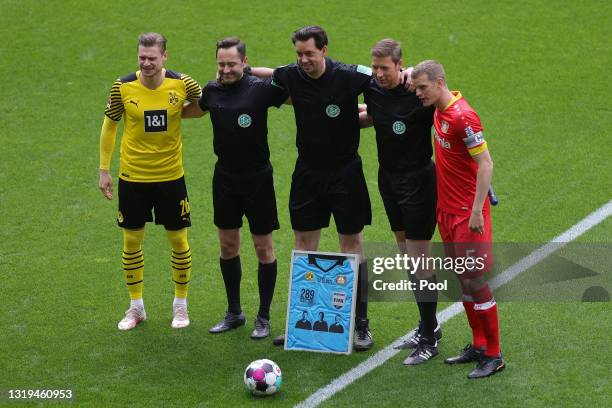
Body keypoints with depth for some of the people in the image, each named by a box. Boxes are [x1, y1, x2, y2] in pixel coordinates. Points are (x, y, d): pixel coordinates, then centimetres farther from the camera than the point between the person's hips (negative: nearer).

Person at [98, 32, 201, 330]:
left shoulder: (182, 84, -11)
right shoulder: (123, 87, -9)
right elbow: (109, 125, 3)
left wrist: (176, 112, -10)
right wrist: (104, 169, 3)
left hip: (170, 176, 0)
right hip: (132, 177, 0)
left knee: (178, 240, 6)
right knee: (132, 241, 8)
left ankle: (180, 305, 24)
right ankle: (136, 307, 24)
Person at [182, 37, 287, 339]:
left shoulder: (261, 88, -13)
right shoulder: (212, 90, 1)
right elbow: (190, 111, 23)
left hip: (257, 178, -4)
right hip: (224, 177, 5)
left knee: (263, 248, 2)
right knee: (228, 246, 11)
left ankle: (263, 317, 13)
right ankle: (234, 313, 25)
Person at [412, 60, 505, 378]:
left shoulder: (463, 117, -20)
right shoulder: (440, 109, 5)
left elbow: (486, 164, -20)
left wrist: (477, 211, -22)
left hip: (468, 214, -9)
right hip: (447, 210, 9)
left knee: (475, 281, -6)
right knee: (462, 279, 12)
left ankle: (493, 355, 2)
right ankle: (478, 345, 22)